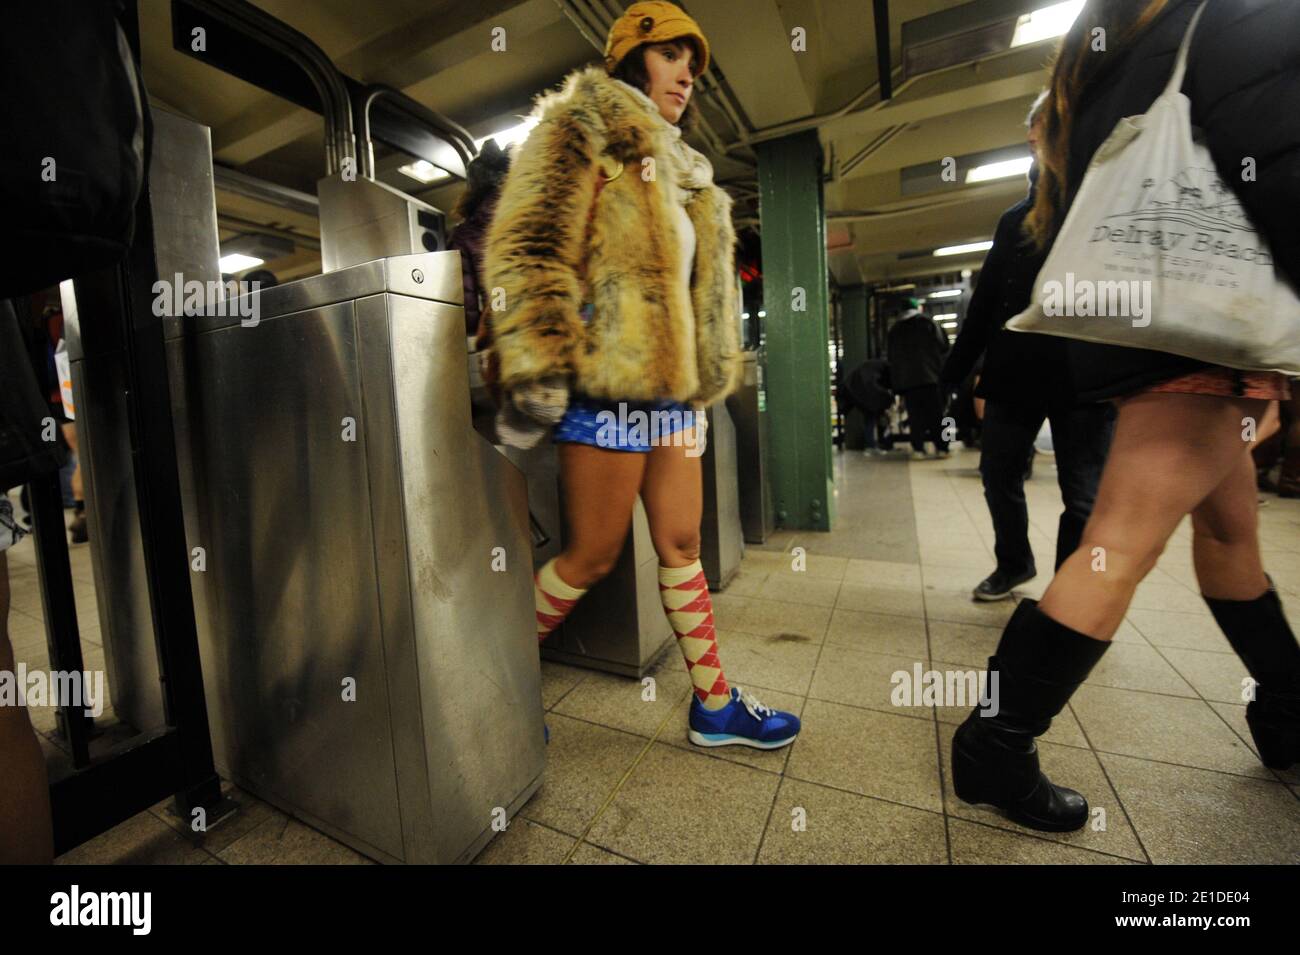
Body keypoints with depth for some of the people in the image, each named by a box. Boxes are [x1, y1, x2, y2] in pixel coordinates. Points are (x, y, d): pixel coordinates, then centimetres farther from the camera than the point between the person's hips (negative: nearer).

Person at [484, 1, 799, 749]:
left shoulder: (681, 174, 26)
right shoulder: (580, 132, 3)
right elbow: (530, 250, -11)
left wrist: (707, 379, 22)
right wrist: (538, 370, -21)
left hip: (672, 388, 8)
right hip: (609, 385, -8)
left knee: (682, 544, 9)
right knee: (593, 558, -1)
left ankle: (716, 704, 23)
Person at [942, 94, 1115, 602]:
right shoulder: (1015, 217, 19)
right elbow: (985, 301, 16)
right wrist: (953, 372, 10)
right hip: (1015, 372, 5)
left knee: (1082, 493, 1)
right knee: (999, 476, 9)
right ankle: (1014, 563, 31)